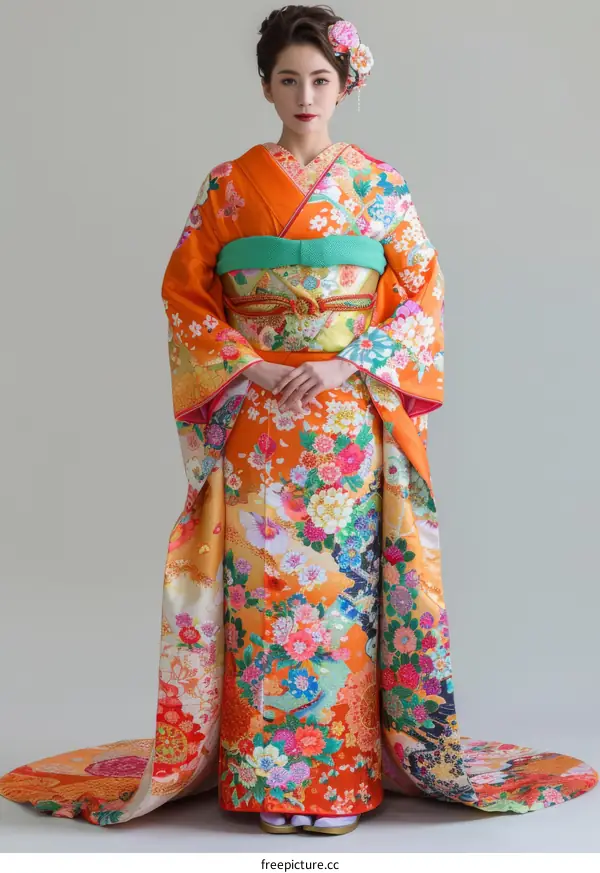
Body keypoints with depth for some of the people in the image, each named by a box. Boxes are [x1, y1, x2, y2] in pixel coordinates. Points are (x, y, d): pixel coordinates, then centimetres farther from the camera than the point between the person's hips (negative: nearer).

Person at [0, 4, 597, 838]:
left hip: (352, 417, 0)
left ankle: (343, 770, 10)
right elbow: (185, 292, 5)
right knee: (262, 582, -1)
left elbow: (420, 296, 3)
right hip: (255, 418, 0)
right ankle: (263, 775, 9)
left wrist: (349, 365, -11)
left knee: (344, 584, 0)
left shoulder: (381, 185, 6)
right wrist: (248, 365, -10)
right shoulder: (230, 184, 6)